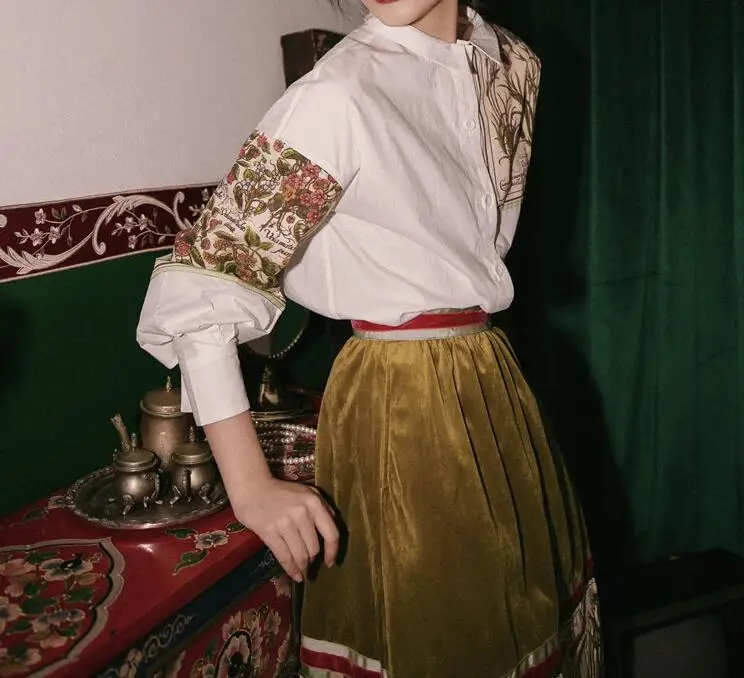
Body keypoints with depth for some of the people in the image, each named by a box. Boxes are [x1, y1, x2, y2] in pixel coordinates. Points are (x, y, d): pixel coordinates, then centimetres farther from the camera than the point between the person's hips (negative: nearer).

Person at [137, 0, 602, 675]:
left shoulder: (514, 62, 3)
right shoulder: (339, 95, -19)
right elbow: (197, 288, -20)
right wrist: (251, 486, -21)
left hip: (493, 382, 7)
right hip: (401, 406, -6)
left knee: (531, 606, 20)